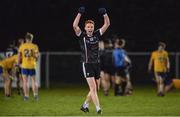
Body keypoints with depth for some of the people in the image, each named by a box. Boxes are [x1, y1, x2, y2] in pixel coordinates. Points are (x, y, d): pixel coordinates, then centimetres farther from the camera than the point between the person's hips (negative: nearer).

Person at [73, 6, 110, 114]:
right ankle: (98, 108, -15)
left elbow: (107, 24, 4)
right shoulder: (82, 36, -4)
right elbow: (75, 26, -20)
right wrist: (79, 14, -25)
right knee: (93, 88, -12)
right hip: (87, 64, -5)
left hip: (97, 65, 5)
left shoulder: (97, 35, 7)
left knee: (96, 88, 9)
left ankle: (85, 105, 26)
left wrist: (105, 14, -10)